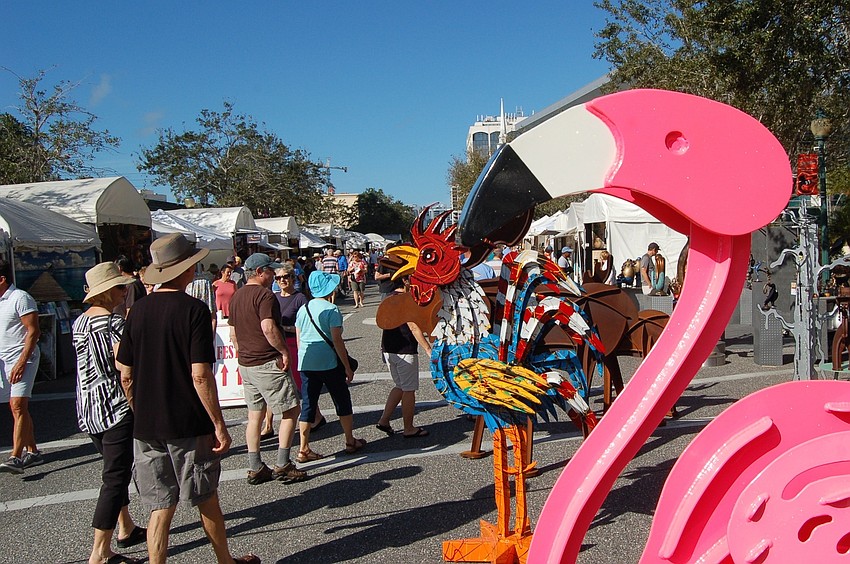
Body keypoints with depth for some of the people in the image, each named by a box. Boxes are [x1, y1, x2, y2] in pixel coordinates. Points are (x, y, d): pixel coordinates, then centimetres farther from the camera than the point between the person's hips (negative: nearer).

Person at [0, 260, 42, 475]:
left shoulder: (20, 298, -10)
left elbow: (33, 332, -15)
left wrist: (21, 362, -22)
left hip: (21, 358, -9)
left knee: (18, 407, -15)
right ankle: (32, 452, 18)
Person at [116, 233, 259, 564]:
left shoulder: (138, 311, 1)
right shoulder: (193, 310, -14)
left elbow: (126, 376, 5)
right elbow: (200, 376, -18)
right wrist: (219, 424, -11)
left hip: (146, 428, 4)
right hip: (189, 426, -4)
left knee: (160, 508, 11)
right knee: (206, 501, 14)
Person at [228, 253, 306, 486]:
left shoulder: (237, 296, 14)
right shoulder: (264, 295, -14)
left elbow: (233, 333, 19)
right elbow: (268, 328, -27)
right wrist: (284, 351, -17)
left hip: (246, 363, 9)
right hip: (268, 363, -9)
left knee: (255, 415, 13)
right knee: (291, 410, 0)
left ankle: (255, 468, 17)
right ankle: (282, 465, -1)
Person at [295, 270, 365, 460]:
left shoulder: (303, 309, 6)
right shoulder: (331, 310, -11)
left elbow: (298, 340, 10)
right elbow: (337, 341, -14)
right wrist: (347, 367, -8)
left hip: (306, 363, 5)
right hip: (329, 363, -5)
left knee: (308, 403, 8)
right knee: (342, 400, 11)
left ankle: (304, 449, 8)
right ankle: (350, 442, 21)